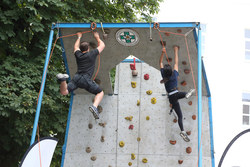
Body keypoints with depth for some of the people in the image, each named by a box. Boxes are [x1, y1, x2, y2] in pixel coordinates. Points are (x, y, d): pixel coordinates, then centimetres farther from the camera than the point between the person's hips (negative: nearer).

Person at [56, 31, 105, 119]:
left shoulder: (78, 55, 18)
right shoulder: (92, 54, 9)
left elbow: (76, 47, 43)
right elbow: (102, 45, 24)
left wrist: (79, 37, 57)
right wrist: (97, 37, 41)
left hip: (76, 78, 3)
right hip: (86, 80, -3)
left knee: (64, 92, 1)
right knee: (100, 93, 13)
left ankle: (63, 79, -29)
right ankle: (94, 106, -16)